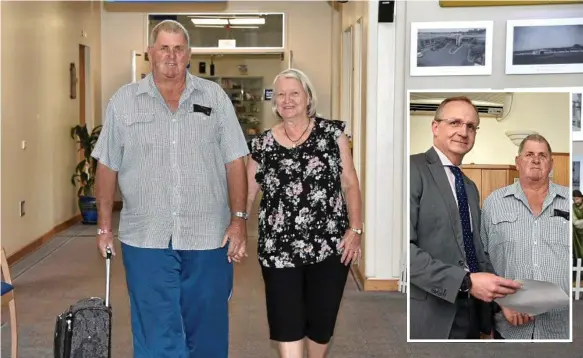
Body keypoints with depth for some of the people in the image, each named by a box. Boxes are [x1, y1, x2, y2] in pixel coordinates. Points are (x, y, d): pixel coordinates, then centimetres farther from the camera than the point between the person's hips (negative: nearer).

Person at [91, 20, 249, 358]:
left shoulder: (215, 98, 4)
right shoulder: (123, 101, 4)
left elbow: (235, 163, 3)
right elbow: (108, 167, 8)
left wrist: (239, 218, -3)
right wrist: (105, 225, 6)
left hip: (208, 238, 1)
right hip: (146, 240, 0)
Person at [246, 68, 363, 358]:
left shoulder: (331, 133, 1)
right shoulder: (262, 144, 4)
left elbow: (350, 183, 1)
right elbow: (247, 194, 8)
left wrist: (355, 229, -8)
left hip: (330, 245, 0)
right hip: (279, 249, 0)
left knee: (322, 318, 12)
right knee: (286, 321, 0)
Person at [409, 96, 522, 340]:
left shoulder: (471, 187, 17)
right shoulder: (413, 169, -10)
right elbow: (402, 247, -20)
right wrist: (466, 281, -23)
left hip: (471, 317, 8)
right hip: (429, 318, -8)